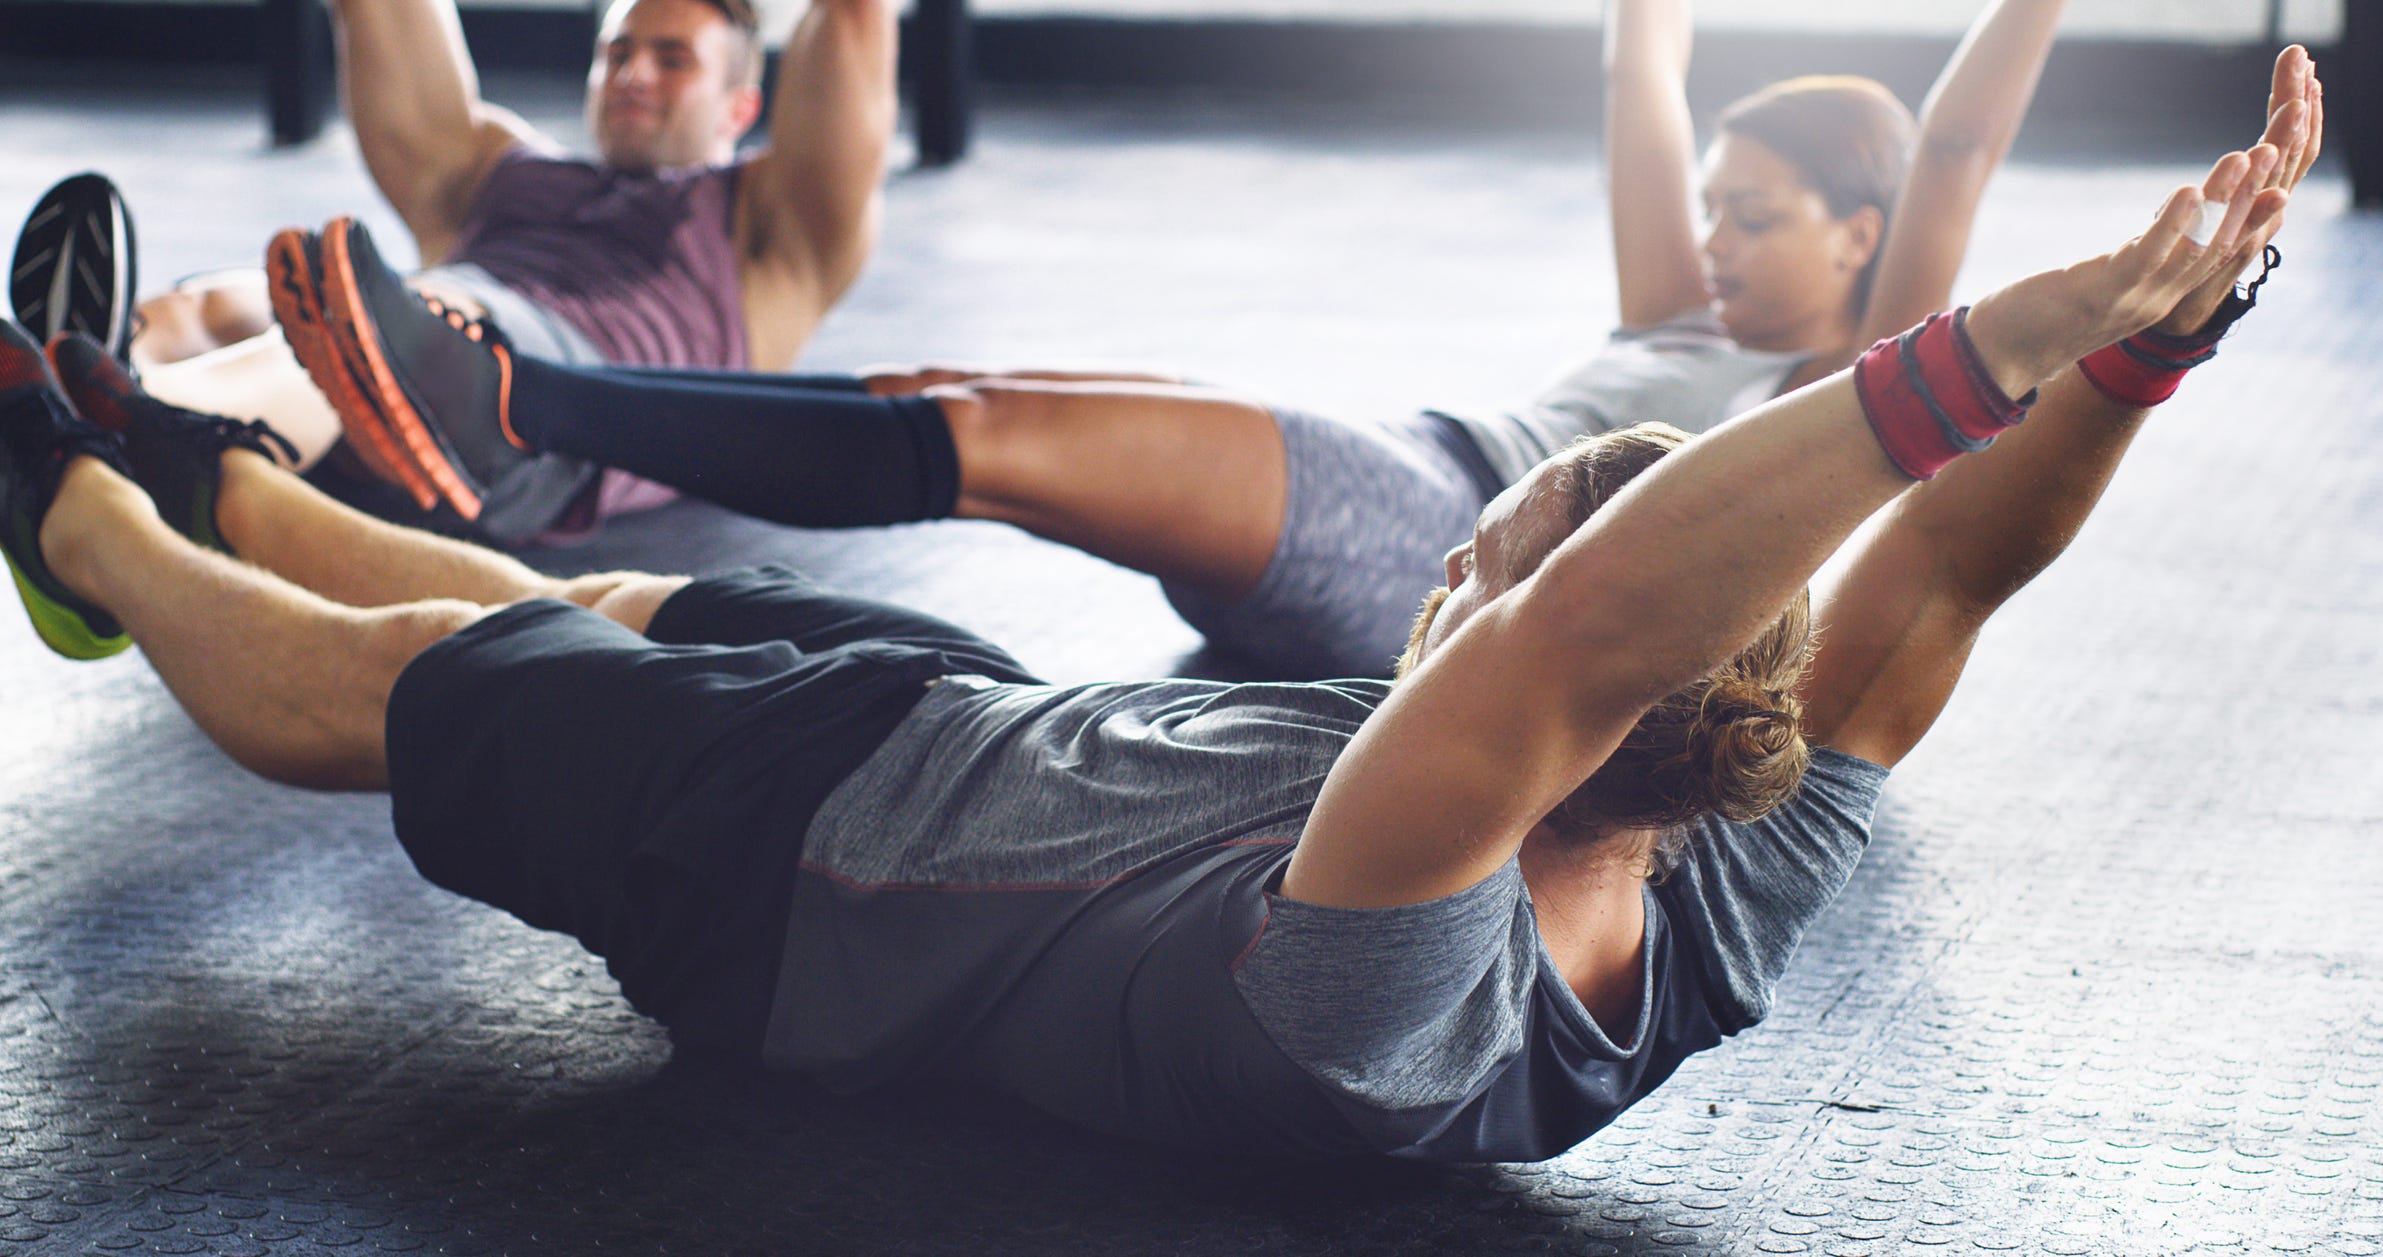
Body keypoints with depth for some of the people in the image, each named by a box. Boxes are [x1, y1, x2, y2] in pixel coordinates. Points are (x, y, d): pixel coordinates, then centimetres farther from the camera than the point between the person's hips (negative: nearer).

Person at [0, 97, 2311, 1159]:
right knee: (591, 604, 27)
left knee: (369, 672, 17)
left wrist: (2007, 342, -72)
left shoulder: (1397, 1024, -48)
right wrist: (2135, 355, -48)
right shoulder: (1732, 903, -28)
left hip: (791, 848, -7)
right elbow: (1945, 577, -30)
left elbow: (1578, 644, -65)